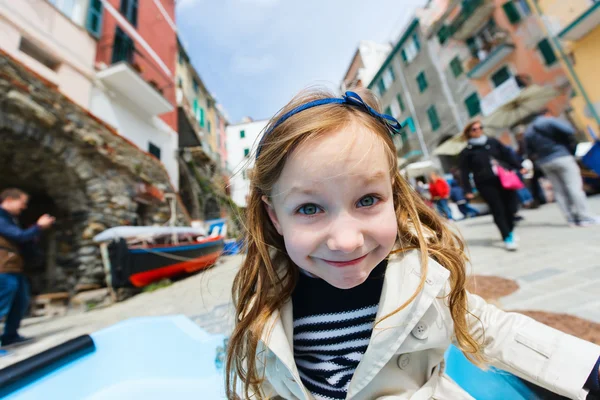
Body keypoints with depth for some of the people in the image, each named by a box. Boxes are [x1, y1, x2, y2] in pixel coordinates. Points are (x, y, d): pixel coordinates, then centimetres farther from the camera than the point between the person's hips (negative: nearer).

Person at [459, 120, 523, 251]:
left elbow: (508, 155, 15)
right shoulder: (466, 152, -3)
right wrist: (468, 190, -9)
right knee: (498, 211, -3)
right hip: (486, 184, -4)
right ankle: (507, 238, 6)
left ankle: (510, 231, 31)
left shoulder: (493, 142, 10)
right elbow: (465, 173, -5)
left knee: (511, 208, 9)